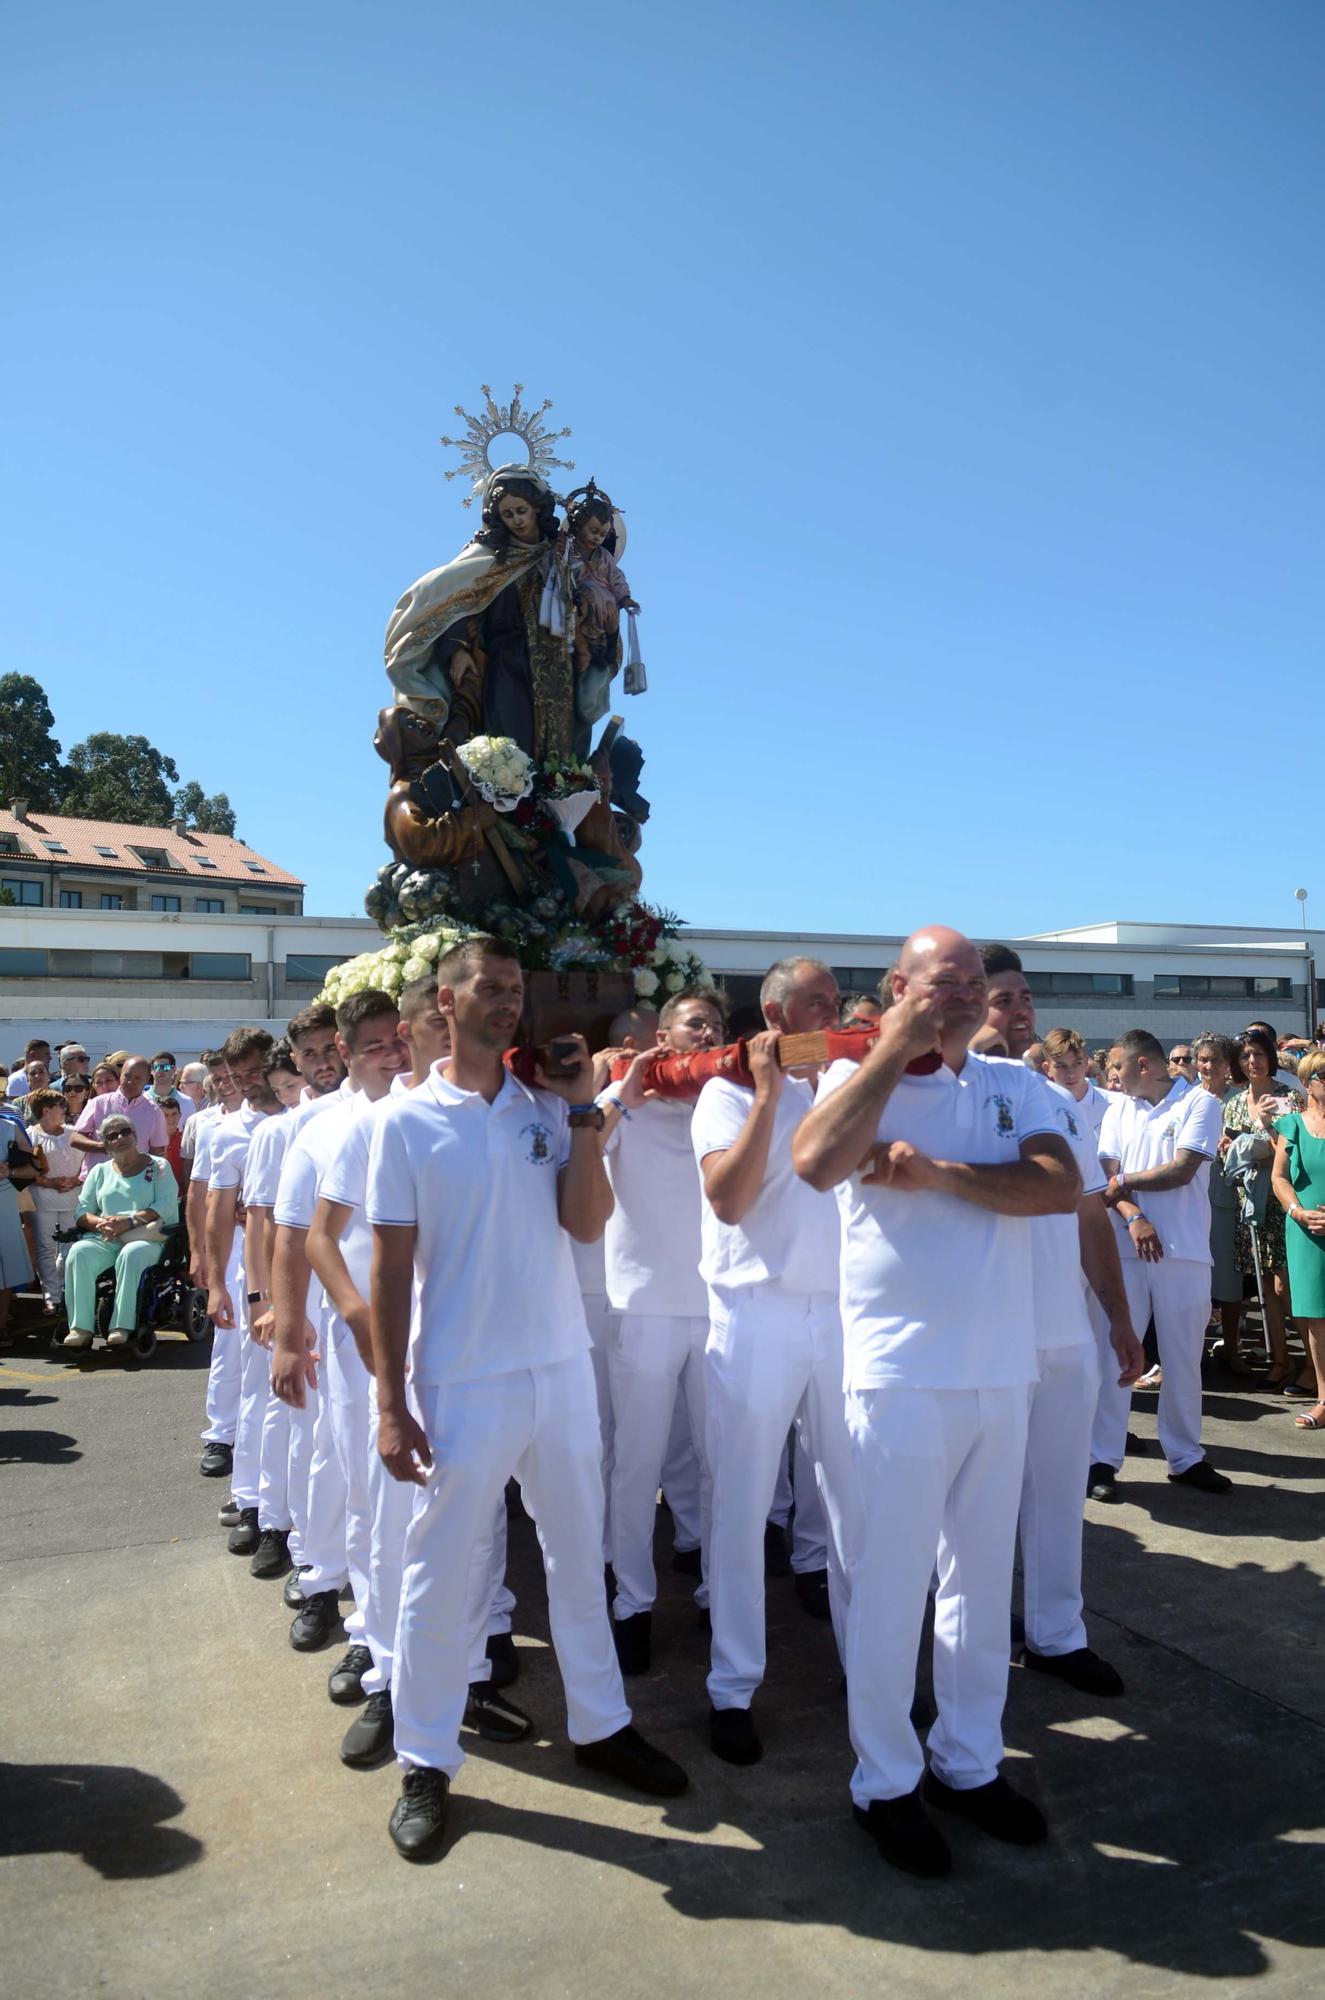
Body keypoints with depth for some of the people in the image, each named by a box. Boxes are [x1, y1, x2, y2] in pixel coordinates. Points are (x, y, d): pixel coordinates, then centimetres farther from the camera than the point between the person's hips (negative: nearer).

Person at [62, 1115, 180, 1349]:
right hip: (104, 1240, 4)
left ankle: (122, 1327, -35)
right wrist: (100, 1223, -11)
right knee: (78, 1253, -28)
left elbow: (165, 1206, -5)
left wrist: (129, 1221, -18)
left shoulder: (158, 1167, 9)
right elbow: (82, 1211, 12)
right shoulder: (100, 1171, 21)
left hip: (146, 1239, -3)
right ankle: (81, 1328, -28)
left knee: (131, 1254, -37)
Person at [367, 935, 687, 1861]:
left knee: (579, 1555, 17)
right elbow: (391, 1269, -6)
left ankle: (601, 1722, 35)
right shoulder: (408, 1121, -7)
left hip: (560, 1367, 4)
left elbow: (587, 1221, -8)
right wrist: (391, 1402, -8)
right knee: (440, 1572, 8)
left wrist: (583, 1109, -12)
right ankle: (426, 1760, 27)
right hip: (460, 1382, -3)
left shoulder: (548, 1110, 3)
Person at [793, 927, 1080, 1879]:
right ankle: (886, 1782, 26)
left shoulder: (1014, 1086, 5)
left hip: (1002, 1373, 4)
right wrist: (895, 1047, -20)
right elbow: (816, 1162, -26)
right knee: (892, 1586, 7)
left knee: (985, 1579, 17)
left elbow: (1063, 1185, -11)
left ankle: (970, 1761, 36)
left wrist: (940, 1173, -19)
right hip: (901, 1373, -4)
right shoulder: (858, 1079, -5)